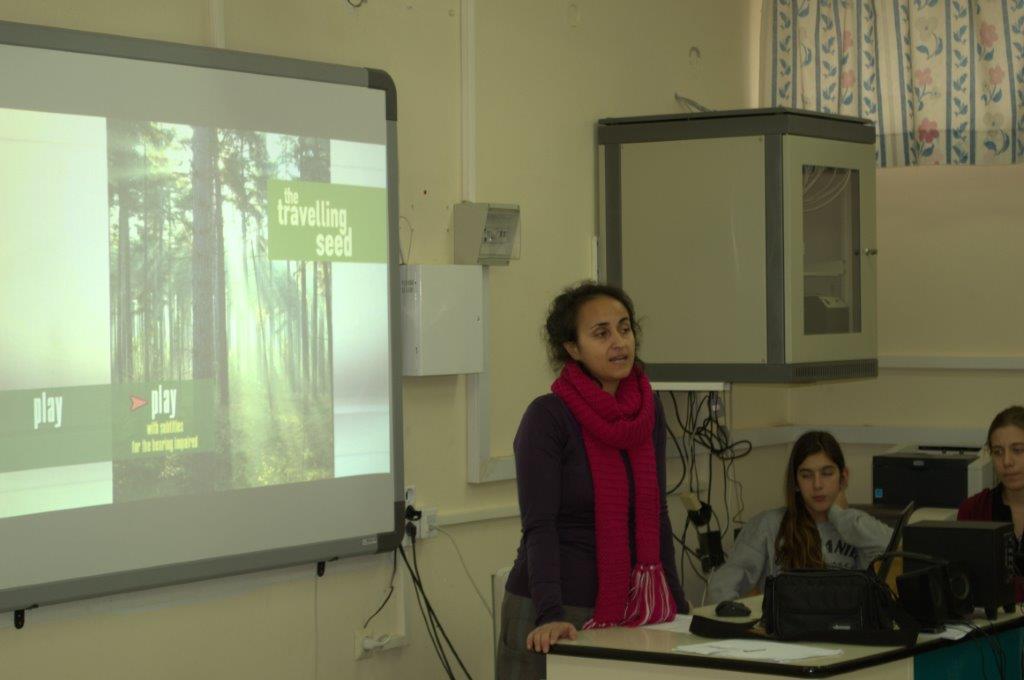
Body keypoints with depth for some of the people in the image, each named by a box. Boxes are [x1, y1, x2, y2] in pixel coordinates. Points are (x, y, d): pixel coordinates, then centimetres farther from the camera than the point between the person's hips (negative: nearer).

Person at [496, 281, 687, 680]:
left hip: (630, 611, 5)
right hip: (557, 621, -5)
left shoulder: (649, 414, 7)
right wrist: (550, 615, -29)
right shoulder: (547, 418, -11)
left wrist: (679, 605, 14)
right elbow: (539, 526, -18)